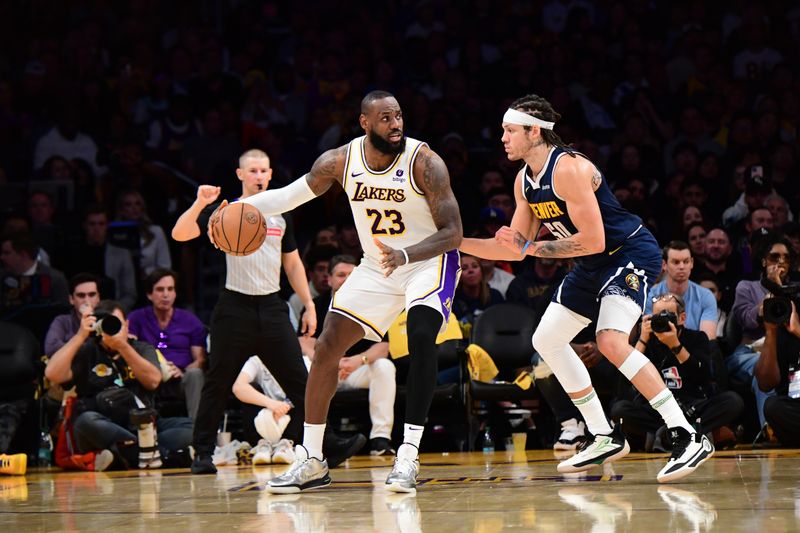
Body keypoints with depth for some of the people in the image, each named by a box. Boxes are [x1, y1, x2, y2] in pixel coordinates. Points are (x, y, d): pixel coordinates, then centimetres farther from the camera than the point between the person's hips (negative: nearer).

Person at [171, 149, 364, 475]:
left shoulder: (281, 215, 13)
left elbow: (292, 264, 20)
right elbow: (179, 234, -13)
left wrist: (309, 305, 13)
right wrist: (199, 205, -29)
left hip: (272, 307, 4)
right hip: (235, 308, -4)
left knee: (299, 381, -1)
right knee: (218, 384, 0)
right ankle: (202, 453, 9)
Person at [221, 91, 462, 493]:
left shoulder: (424, 162, -23)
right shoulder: (340, 161, -11)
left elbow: (453, 234, -23)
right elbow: (291, 195, 5)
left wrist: (405, 256, -40)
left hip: (429, 261, -5)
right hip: (377, 268, 5)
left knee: (421, 336, -31)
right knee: (326, 348, -3)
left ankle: (408, 456, -27)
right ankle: (311, 461, 8)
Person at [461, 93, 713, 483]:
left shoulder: (569, 169, -24)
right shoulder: (525, 181, 5)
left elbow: (592, 240, -28)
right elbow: (516, 249, 12)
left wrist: (534, 248, -22)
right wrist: (456, 242, 5)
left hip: (631, 253, -10)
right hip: (595, 265, 11)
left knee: (611, 341, -28)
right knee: (546, 340, 12)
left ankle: (688, 438, -26)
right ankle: (606, 439, 19)